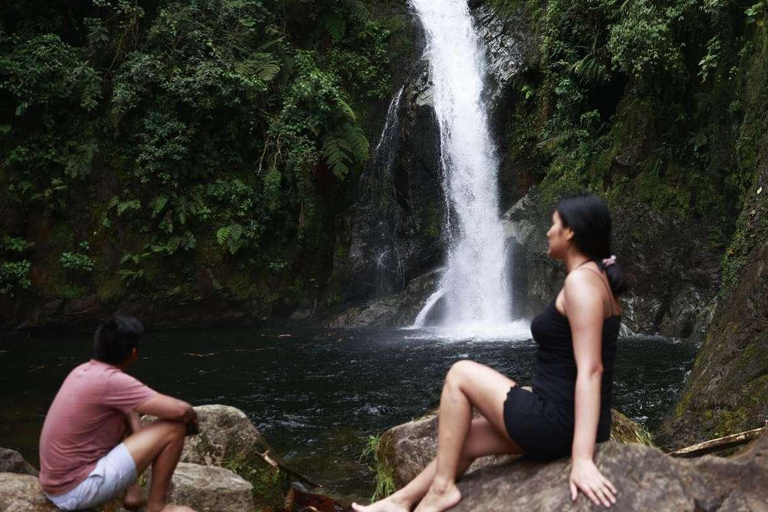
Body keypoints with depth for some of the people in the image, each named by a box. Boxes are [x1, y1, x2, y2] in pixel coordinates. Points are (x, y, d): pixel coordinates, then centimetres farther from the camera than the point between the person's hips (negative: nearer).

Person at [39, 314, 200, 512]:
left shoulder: (83, 371, 7)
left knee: (127, 414, 24)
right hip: (77, 490, -9)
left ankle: (134, 494, 21)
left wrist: (140, 444, 12)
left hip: (57, 484, 9)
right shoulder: (111, 380, -19)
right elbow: (179, 410, -22)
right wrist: (192, 419, 1)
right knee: (173, 427, -11)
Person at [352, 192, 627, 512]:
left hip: (559, 423, -9)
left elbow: (591, 370, -25)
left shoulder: (581, 280, -18)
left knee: (460, 374, 5)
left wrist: (582, 459, -28)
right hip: (571, 421, 9)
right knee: (468, 437, 20)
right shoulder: (596, 276, 12)